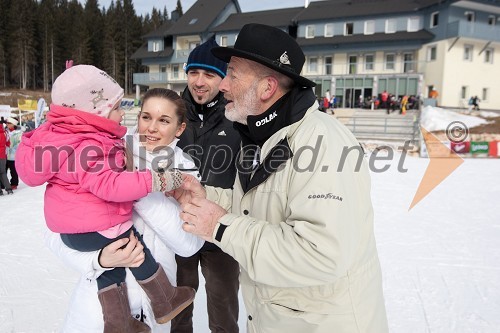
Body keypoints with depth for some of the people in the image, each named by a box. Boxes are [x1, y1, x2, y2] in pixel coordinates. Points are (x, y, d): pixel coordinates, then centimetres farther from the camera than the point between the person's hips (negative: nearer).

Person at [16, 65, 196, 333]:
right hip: (94, 227, -10)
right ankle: (165, 303, 26)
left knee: (111, 264, 21)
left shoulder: (68, 135, 7)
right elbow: (109, 184, -34)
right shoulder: (89, 147, -26)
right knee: (139, 254, 7)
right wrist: (155, 181, -35)